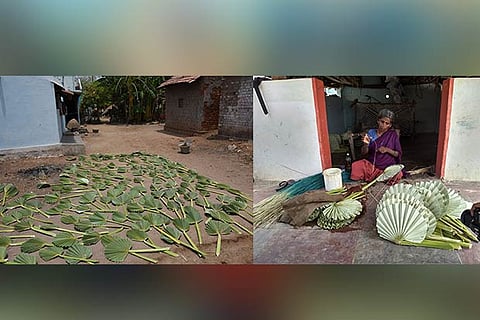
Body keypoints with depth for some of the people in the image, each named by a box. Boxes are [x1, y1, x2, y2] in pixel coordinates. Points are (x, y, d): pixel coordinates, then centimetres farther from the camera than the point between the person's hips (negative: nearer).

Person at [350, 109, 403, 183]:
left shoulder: (393, 135, 0)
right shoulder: (371, 133, 3)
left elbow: (398, 154, 1)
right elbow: (364, 153, 3)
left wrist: (387, 150, -17)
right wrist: (366, 144, -18)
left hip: (388, 166, 0)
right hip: (371, 164, 1)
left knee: (397, 174, -32)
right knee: (354, 167, -25)